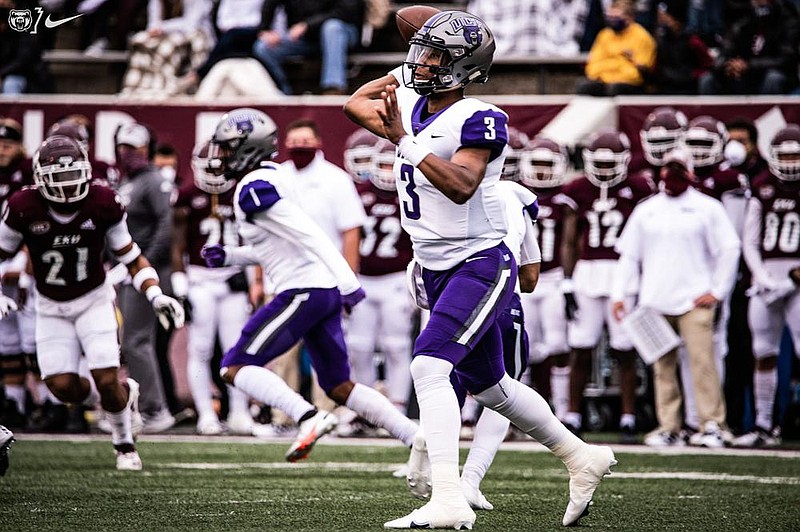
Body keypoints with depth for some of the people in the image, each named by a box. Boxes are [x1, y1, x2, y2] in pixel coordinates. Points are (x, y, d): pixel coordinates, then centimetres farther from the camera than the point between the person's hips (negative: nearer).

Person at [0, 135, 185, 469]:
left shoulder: (102, 206, -16)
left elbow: (132, 258, -6)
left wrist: (155, 296, -18)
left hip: (94, 300, -1)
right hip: (52, 309, 1)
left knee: (106, 381, -15)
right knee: (63, 387, -11)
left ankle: (124, 444, 12)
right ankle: (123, 394, 20)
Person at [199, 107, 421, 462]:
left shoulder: (254, 188, -12)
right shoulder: (271, 177, 18)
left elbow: (308, 234, -21)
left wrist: (347, 282, -26)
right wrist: (228, 256, 17)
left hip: (303, 292, -10)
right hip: (326, 291, 10)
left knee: (235, 368, -5)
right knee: (339, 387, 14)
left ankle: (307, 417, -21)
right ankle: (419, 438, 7)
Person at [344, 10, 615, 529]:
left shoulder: (479, 120, -17)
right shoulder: (409, 106, 5)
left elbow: (461, 186, -31)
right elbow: (355, 104, 21)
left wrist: (405, 140, -33)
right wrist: (403, 75, 9)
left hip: (481, 265, -9)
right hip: (439, 271, 9)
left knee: (428, 364, -24)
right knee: (486, 384, 19)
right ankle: (582, 458, 36)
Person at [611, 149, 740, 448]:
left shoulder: (707, 208, 4)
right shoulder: (646, 211, 14)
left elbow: (729, 250, 3)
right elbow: (629, 255, 17)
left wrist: (717, 291, -2)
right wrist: (619, 294, 9)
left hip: (694, 300, -4)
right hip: (656, 302, 4)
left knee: (702, 362, -12)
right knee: (663, 367, 4)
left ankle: (712, 426, -11)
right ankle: (668, 428, 8)